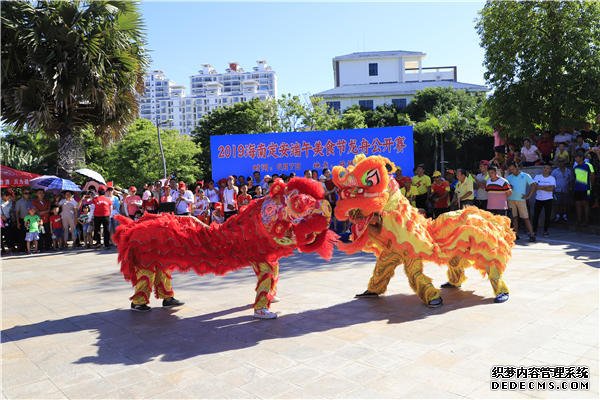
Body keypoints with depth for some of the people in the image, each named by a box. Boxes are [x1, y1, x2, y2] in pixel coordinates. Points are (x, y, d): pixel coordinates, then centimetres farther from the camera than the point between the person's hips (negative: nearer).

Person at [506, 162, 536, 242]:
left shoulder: (525, 176, 3)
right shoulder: (508, 177, 11)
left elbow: (533, 186, 0)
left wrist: (528, 196, -7)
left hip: (521, 200, -3)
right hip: (511, 200, 3)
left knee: (525, 218, -5)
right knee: (514, 217, 6)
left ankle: (532, 235, -2)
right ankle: (516, 234, 11)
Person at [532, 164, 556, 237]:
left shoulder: (552, 178, 2)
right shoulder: (537, 177, 5)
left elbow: (551, 189, -13)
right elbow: (534, 186, -8)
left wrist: (540, 187, -15)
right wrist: (546, 187, -14)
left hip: (548, 199, -1)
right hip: (538, 199, 1)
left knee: (547, 216, 3)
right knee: (535, 215, 1)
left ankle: (545, 231, 14)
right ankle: (534, 230, 9)